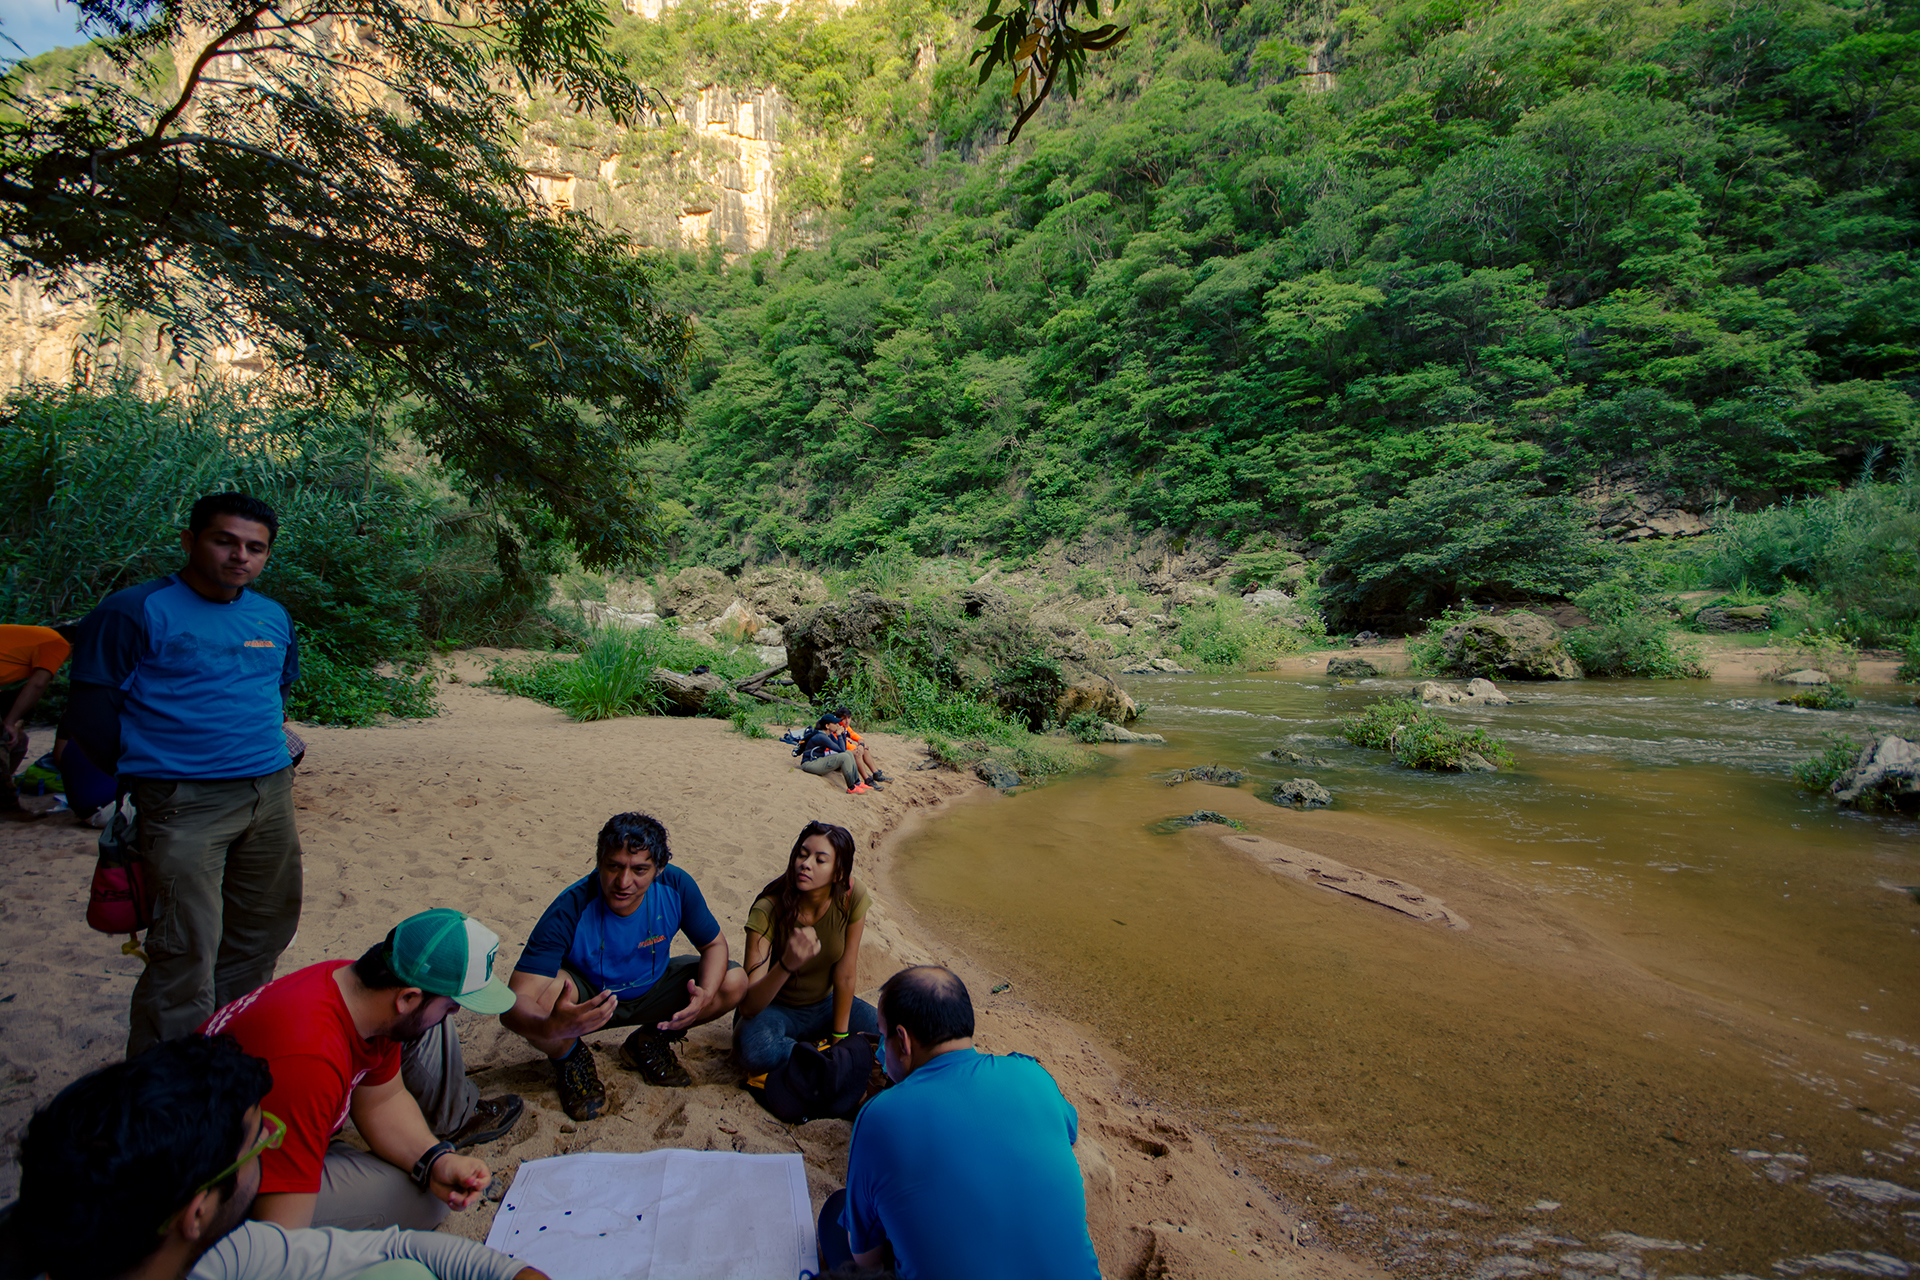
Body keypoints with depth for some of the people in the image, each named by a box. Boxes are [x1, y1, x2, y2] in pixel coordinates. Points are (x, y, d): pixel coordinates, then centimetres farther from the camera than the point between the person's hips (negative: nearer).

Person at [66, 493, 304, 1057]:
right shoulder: (135, 611, -7)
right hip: (185, 804, -6)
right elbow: (91, 713, -7)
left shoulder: (273, 617, 12)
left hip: (271, 797, 6)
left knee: (265, 929, 14)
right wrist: (148, 776, -1)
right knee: (186, 950, -5)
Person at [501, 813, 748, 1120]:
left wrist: (705, 996, -31)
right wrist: (551, 1028, -60)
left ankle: (648, 1042, 8)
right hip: (585, 997, -3)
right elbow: (513, 1004, -37)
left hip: (651, 988, 3)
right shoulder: (570, 910, -33)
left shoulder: (677, 886, -24)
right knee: (544, 990, -36)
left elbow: (714, 944, -9)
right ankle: (570, 1057, 0)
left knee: (734, 982, -18)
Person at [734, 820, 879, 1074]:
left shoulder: (851, 896, -20)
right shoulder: (768, 910, -28)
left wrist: (839, 1036, -5)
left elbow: (845, 975, -10)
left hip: (824, 1004, 3)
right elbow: (747, 1007, -33)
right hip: (774, 1008, -3)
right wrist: (787, 964, -50)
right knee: (755, 1048, -36)